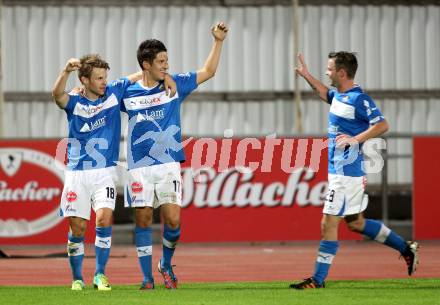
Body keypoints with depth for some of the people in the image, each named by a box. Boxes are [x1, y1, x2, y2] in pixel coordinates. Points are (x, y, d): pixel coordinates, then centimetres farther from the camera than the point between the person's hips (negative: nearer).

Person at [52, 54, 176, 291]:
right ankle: (77, 278, 15)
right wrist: (67, 71, -43)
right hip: (77, 173, 0)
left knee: (104, 218, -19)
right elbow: (57, 94, -25)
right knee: (77, 228, -1)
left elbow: (144, 74, 11)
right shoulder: (74, 101, -2)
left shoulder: (114, 92, 3)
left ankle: (100, 274, -8)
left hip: (105, 172, 0)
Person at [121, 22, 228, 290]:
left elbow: (208, 72, 13)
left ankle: (166, 265, 18)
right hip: (140, 167, 0)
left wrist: (218, 41, 5)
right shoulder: (128, 93, 2)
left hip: (169, 166, 0)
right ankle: (147, 277, 9)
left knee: (173, 220, -8)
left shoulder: (175, 85, 4)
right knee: (143, 220, 1)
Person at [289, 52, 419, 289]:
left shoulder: (359, 99, -15)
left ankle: (318, 279, -4)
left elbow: (382, 125, -24)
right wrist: (306, 76, 32)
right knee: (355, 223, 16)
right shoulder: (339, 96, 12)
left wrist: (356, 139, -31)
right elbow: (325, 94, 36)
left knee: (328, 224, -7)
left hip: (346, 173, -10)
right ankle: (406, 248, 24)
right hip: (339, 170, 10)